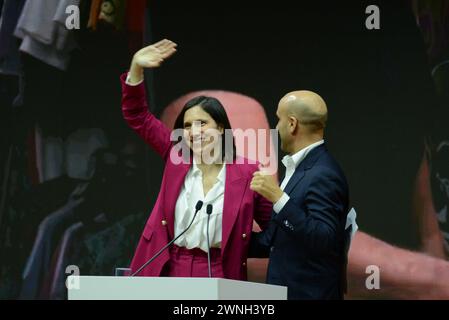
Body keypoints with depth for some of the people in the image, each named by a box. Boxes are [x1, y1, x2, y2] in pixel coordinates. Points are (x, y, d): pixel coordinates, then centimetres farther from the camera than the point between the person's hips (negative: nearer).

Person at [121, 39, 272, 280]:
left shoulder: (247, 174, -3)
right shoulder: (176, 156, 6)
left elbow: (275, 227, 4)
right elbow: (137, 116, 8)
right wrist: (136, 67, -2)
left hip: (219, 278, -2)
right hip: (167, 272, 2)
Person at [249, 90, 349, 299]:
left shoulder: (323, 175, -17)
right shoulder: (299, 167, 13)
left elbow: (325, 241, -26)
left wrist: (279, 198, -29)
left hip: (309, 292, -9)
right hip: (284, 289, 9)